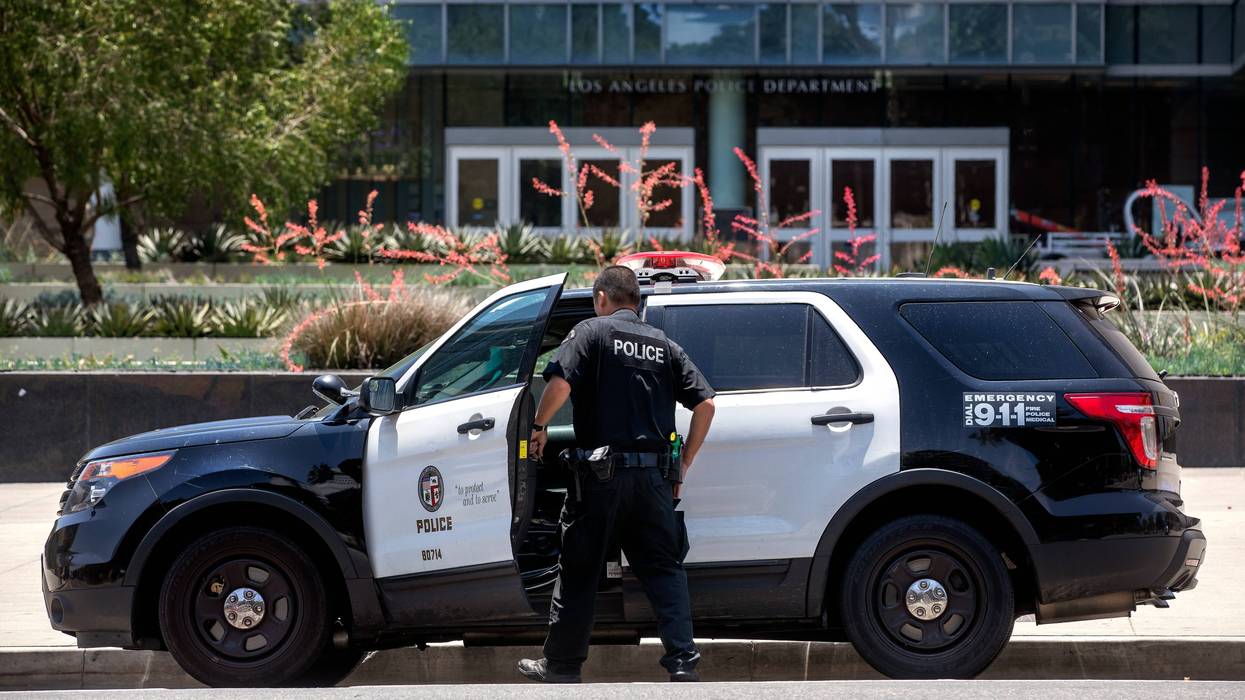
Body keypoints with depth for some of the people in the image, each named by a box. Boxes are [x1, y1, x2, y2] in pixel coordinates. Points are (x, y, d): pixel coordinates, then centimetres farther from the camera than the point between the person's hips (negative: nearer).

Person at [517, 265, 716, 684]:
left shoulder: (592, 332, -1)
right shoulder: (663, 345, 13)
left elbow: (560, 384, -17)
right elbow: (705, 404, 6)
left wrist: (539, 426, 0)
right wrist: (682, 467, 12)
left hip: (601, 474, -3)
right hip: (653, 474, 3)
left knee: (578, 572, 7)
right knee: (664, 570, 7)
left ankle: (562, 665, 14)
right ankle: (683, 662, -4)